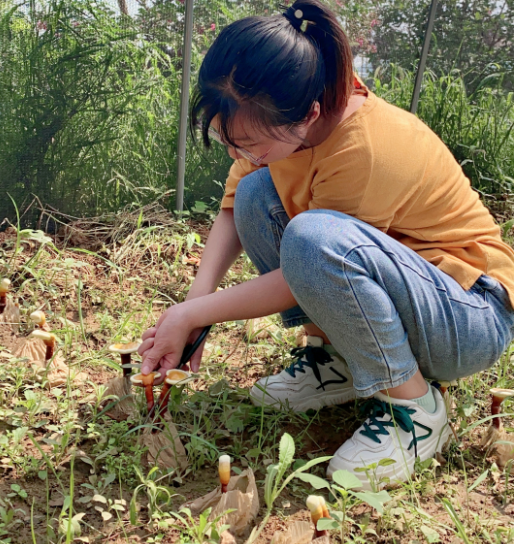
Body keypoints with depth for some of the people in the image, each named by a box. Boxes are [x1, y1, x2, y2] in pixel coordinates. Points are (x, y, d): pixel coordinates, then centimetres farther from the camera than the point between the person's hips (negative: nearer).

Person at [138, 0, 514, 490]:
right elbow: (233, 211, -1)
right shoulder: (279, 119, -10)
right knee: (256, 191, -6)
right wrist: (195, 302, -15)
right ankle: (333, 361, 1)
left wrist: (190, 317, -16)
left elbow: (301, 276, -24)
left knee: (314, 238, -36)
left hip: (473, 312, -7)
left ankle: (414, 408, -14)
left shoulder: (368, 149, -32)